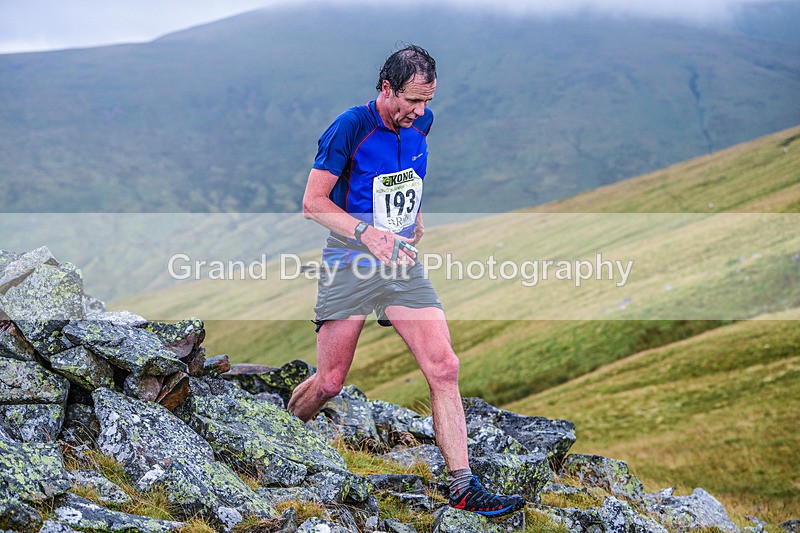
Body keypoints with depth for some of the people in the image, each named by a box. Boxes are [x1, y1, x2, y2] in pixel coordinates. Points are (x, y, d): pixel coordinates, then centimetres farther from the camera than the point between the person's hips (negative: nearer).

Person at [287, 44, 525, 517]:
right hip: (350, 266, -5)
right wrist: (369, 235, -23)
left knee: (444, 368, -8)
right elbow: (313, 202, -12)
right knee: (329, 383, 0)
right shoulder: (351, 127, -12)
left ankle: (464, 487, -5)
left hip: (404, 266, 5)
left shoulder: (421, 123, 6)